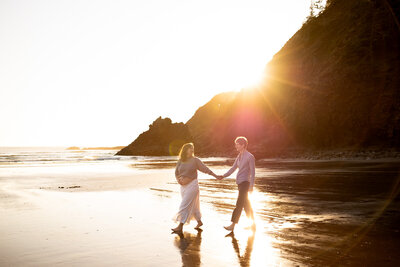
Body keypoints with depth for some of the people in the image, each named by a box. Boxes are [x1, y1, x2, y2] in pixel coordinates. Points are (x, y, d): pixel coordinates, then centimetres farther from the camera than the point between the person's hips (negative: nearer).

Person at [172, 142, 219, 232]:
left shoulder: (195, 160, -4)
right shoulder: (180, 161, 6)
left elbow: (205, 169, -3)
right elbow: (176, 173, 13)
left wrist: (216, 176, -5)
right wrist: (179, 180, -7)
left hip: (192, 184, -5)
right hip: (183, 186, 5)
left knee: (185, 205, -10)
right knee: (192, 205, 14)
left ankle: (180, 226, -7)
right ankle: (199, 222, 31)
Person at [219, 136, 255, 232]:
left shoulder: (250, 157, -10)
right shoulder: (239, 156, 14)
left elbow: (253, 172, -12)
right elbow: (233, 168, 13)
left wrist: (251, 186, -16)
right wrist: (223, 176, 0)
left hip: (245, 182, -9)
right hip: (240, 182, 9)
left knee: (239, 204, -9)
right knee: (246, 204, 14)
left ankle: (232, 225, -9)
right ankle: (253, 224, 24)